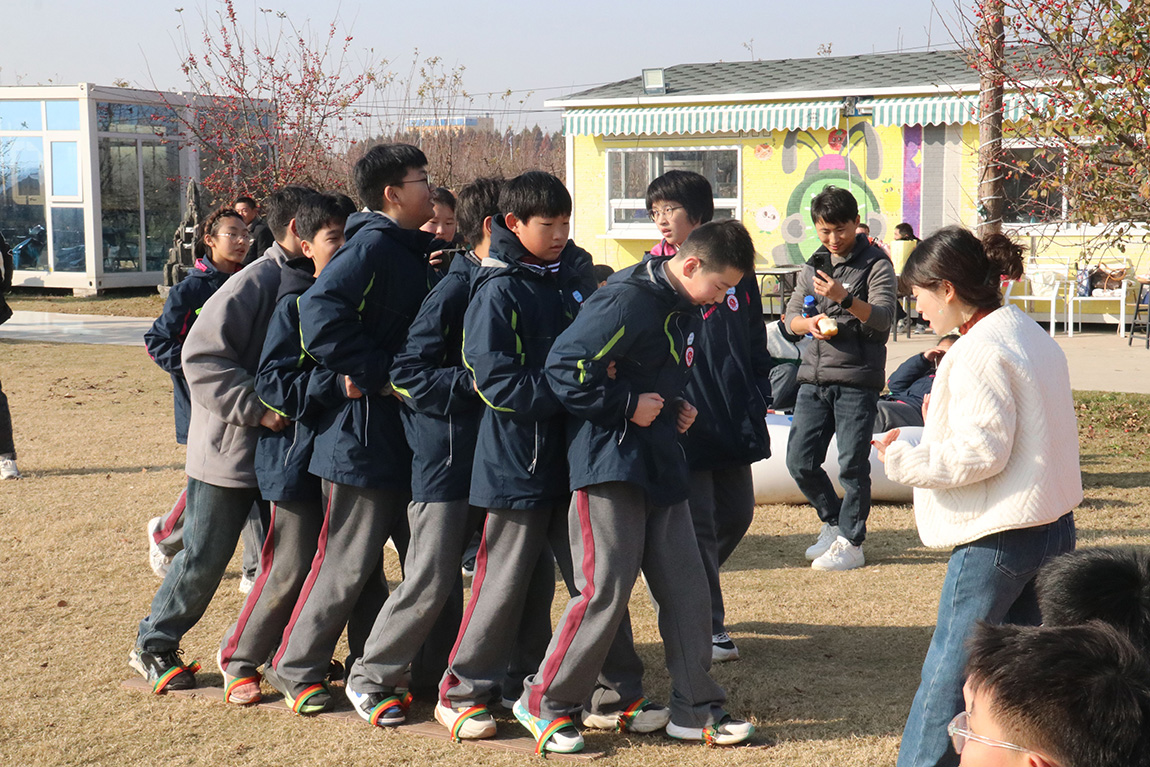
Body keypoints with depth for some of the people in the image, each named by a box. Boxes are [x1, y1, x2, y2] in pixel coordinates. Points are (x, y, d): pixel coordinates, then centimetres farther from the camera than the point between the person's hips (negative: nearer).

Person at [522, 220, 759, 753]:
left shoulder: (686, 311, 13)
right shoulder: (628, 302, -18)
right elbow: (564, 367, -23)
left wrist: (678, 408, 9)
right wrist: (627, 405, -17)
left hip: (661, 466, 9)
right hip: (610, 464, -9)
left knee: (686, 586, 8)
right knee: (605, 591, -7)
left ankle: (695, 709, 18)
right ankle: (543, 703, 9)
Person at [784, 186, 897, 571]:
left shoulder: (876, 264, -2)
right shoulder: (814, 265, 16)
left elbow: (884, 317, -14)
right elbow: (791, 314, 16)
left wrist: (844, 298, -28)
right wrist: (810, 323, -6)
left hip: (857, 379, -6)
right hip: (814, 377, 6)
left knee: (852, 464, -4)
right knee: (800, 460, 4)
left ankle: (851, 542, 7)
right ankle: (833, 521, 25)